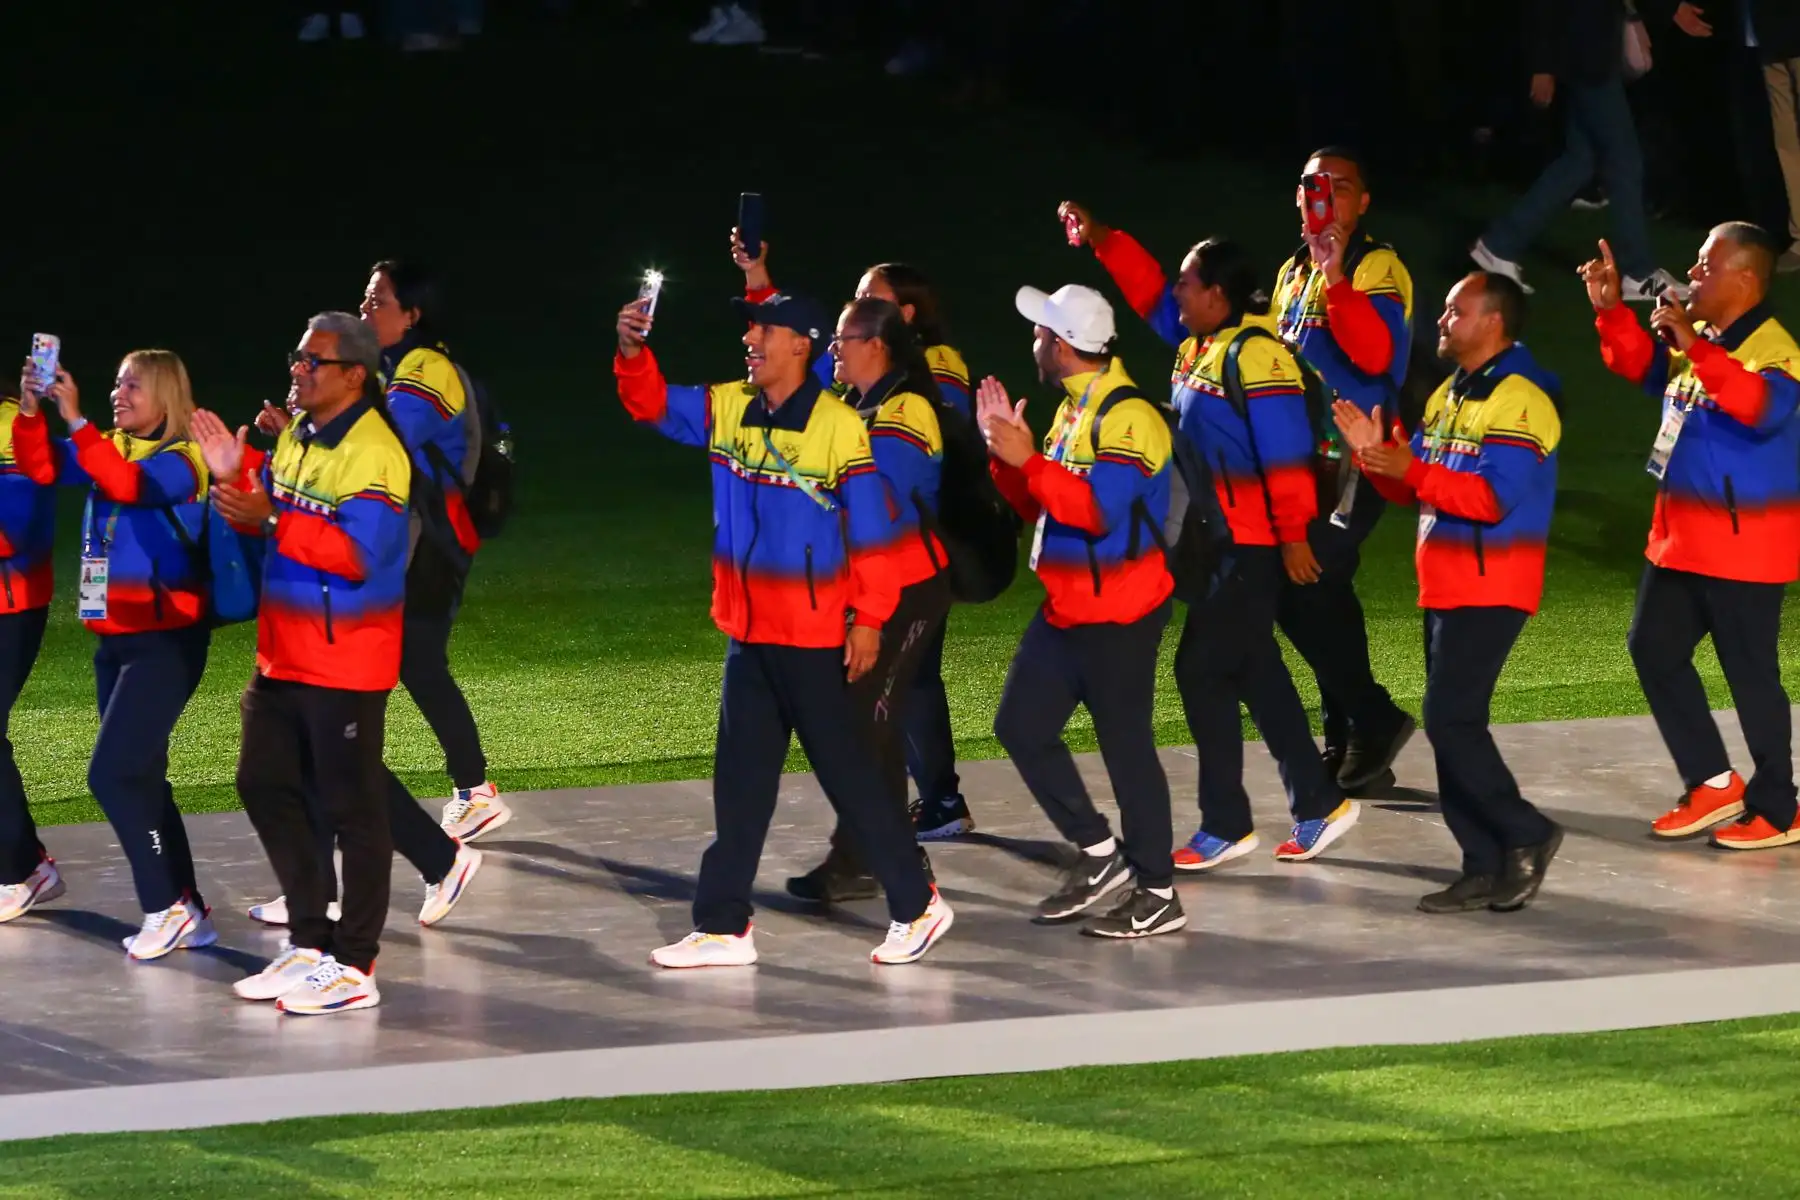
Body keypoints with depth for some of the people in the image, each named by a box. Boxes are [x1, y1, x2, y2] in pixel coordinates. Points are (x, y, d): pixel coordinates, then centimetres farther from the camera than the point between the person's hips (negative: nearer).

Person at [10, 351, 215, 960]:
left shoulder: (180, 461, -11)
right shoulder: (111, 449, 10)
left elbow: (126, 483, -30)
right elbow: (42, 467, -1)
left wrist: (77, 421, -34)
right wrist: (30, 413, -17)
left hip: (166, 640, -8)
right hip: (116, 639, 8)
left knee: (113, 773, -12)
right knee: (139, 778, 10)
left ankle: (167, 908, -3)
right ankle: (185, 912, 18)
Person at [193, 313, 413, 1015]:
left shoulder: (375, 455, -18)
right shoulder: (296, 437, 10)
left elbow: (359, 555, -25)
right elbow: (265, 515, 16)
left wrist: (269, 520, -30)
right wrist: (235, 477, -2)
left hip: (346, 663, -9)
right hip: (283, 654, 9)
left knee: (351, 807, -2)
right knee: (266, 786, 14)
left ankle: (354, 966, 4)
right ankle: (309, 943, 23)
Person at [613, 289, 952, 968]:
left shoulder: (839, 427, -14)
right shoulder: (727, 410, 4)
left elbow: (870, 529, -11)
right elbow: (652, 404, 4)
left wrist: (869, 618, -12)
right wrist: (632, 351, -16)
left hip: (816, 637, -6)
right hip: (749, 631, 6)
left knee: (848, 773, -1)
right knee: (740, 783, 10)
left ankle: (916, 906, 11)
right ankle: (723, 926, 15)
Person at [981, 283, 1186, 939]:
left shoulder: (1127, 417, -17)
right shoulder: (1073, 410, 13)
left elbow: (1100, 508, -28)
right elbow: (1040, 507, 18)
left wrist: (1029, 459, -25)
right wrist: (1006, 454, 4)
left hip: (1117, 615, -10)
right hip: (1065, 608, 10)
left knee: (1126, 746, -4)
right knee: (1021, 726, 9)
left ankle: (1157, 895, 3)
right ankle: (1097, 851, 18)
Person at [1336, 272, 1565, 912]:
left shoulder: (1518, 400, -15)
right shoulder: (1451, 393, 16)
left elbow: (1496, 496, -24)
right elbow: (1414, 483, 17)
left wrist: (1412, 471, -25)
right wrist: (1375, 454, -1)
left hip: (1489, 589, -10)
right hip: (1444, 587, 10)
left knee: (1451, 720, -15)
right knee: (1453, 724, 7)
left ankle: (1524, 835, -4)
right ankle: (1485, 867, 10)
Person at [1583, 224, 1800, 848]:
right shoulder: (1697, 338, 7)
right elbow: (1642, 367, 20)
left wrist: (1695, 347, -43)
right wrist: (1612, 311, 4)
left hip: (1743, 545, -10)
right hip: (1682, 537, 10)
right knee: (1653, 649, 13)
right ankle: (1712, 783, 21)